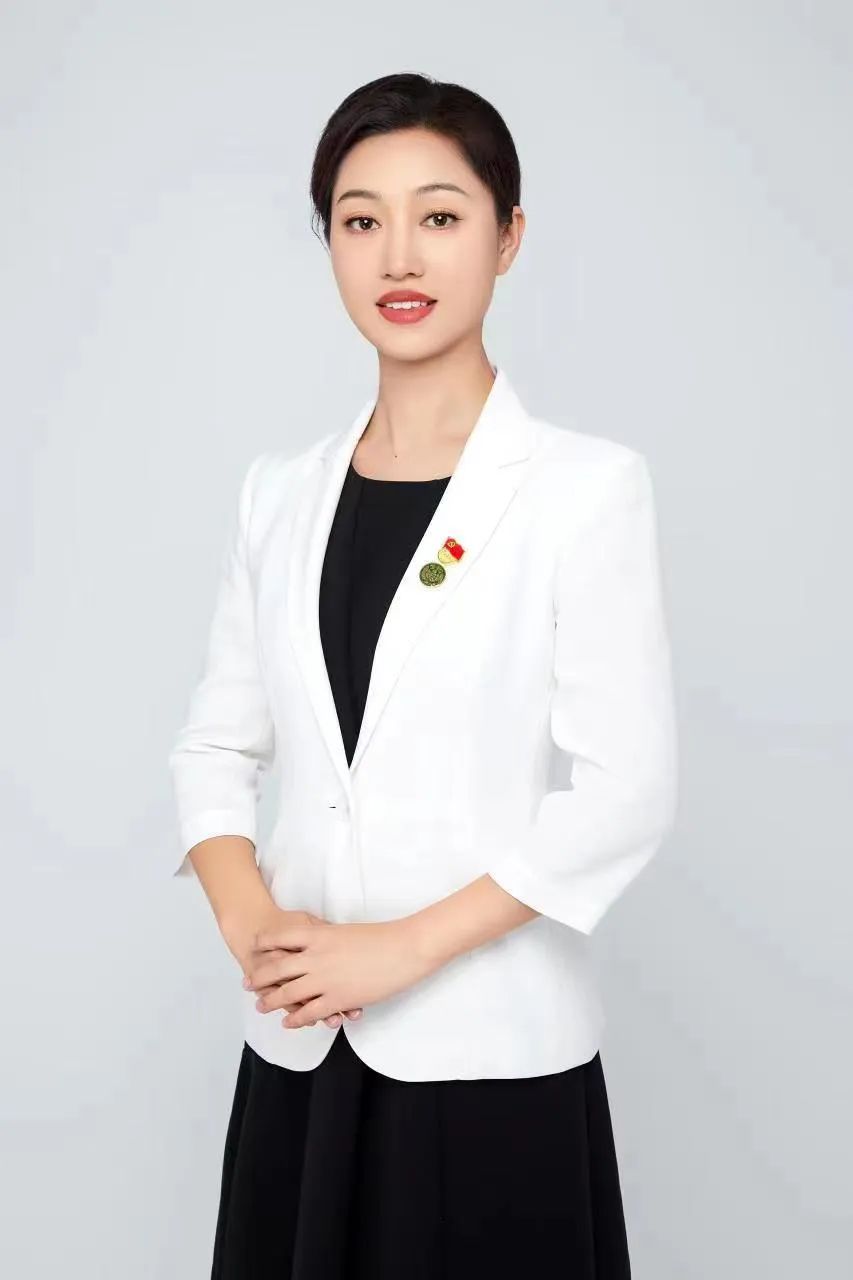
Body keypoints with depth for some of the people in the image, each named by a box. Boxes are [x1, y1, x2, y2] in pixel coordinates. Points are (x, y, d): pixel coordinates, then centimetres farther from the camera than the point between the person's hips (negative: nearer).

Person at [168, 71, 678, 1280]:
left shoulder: (587, 484, -8)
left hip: (493, 1054, -4)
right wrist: (252, 928, -9)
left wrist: (403, 947, -15)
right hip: (299, 1048, 4)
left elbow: (625, 790, -11)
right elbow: (216, 746, 8)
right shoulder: (282, 490, 5)